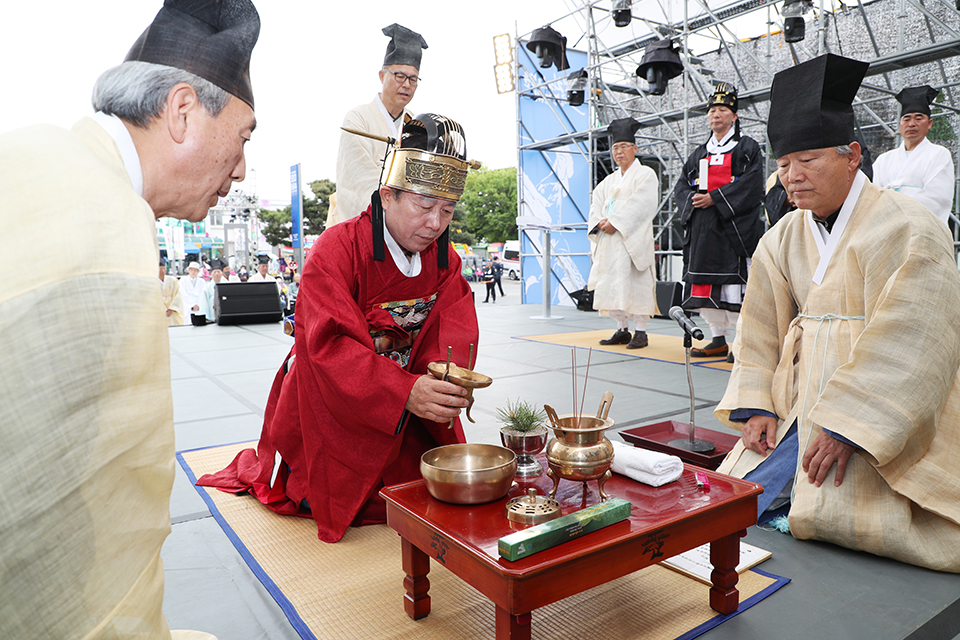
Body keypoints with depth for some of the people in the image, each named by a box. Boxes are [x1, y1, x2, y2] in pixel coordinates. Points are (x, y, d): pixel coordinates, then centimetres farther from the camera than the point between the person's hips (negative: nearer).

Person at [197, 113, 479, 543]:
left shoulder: (445, 259, -5)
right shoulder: (337, 248, -24)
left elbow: (454, 339, -15)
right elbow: (329, 344, -35)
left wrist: (449, 386, -38)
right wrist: (405, 393, -49)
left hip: (407, 400, 5)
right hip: (328, 402, -4)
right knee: (322, 498, 5)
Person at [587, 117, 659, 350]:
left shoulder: (645, 174, 2)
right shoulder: (608, 181, 22)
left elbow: (641, 205, -12)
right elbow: (596, 206, 14)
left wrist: (615, 222, -17)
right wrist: (601, 222, -7)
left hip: (633, 239, -6)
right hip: (609, 240, 7)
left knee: (634, 282, -10)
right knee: (611, 284, 4)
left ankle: (640, 331, -5)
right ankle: (622, 330, 12)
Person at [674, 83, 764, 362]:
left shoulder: (747, 148, 4)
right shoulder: (699, 154, 21)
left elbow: (751, 184, -10)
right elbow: (681, 185, 15)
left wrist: (714, 198, -15)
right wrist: (693, 199, -6)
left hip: (733, 226, -6)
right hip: (702, 229, 6)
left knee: (734, 284, -11)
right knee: (705, 284, 4)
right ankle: (718, 340, 14)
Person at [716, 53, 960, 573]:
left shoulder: (908, 231, -9)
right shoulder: (781, 240, 9)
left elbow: (910, 345, -18)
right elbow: (760, 333, 8)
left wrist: (846, 426, -24)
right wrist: (757, 406, -4)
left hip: (887, 422, -5)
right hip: (801, 407, 6)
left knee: (831, 515, -23)